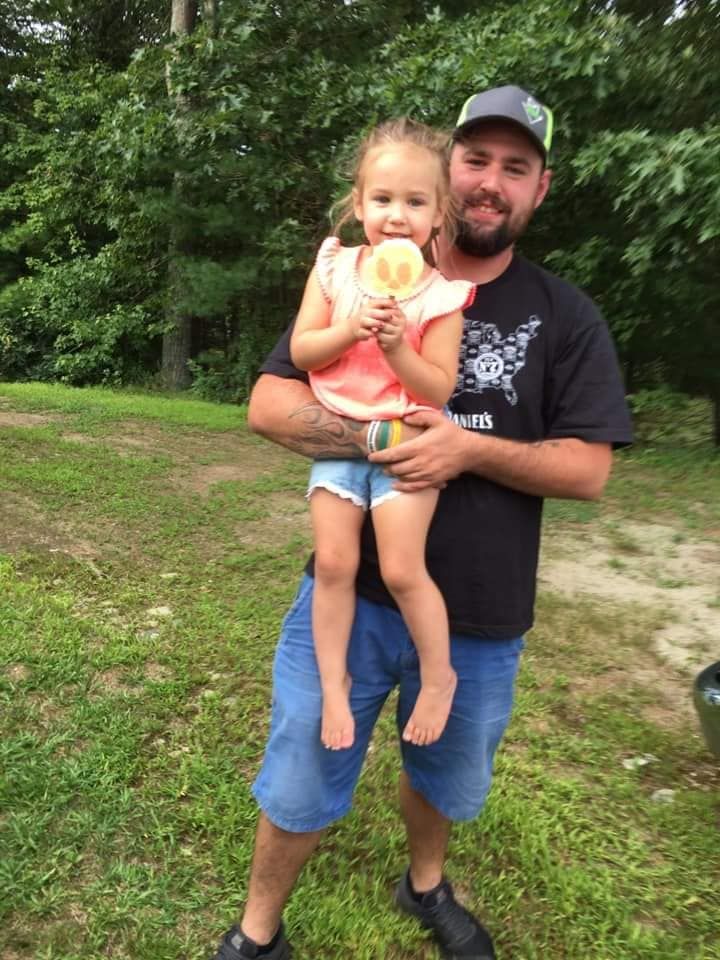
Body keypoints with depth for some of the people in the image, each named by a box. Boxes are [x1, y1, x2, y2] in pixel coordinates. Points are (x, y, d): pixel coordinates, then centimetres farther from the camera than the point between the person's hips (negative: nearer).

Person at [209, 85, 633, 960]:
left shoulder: (565, 317, -2)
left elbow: (588, 469, -7)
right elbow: (267, 405, -8)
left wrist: (469, 448, -23)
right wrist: (383, 442, -24)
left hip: (481, 620, 1)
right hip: (352, 595, 0)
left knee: (447, 779, 25)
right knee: (298, 786, 13)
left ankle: (425, 888, 57)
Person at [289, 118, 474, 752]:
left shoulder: (440, 294, -6)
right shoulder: (334, 267, 2)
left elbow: (438, 389, -9)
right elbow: (301, 352, -1)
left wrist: (397, 346, -22)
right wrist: (349, 330, -17)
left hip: (405, 442, -2)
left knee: (402, 570, -8)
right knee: (334, 564, -1)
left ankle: (439, 676, 17)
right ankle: (333, 682, 18)